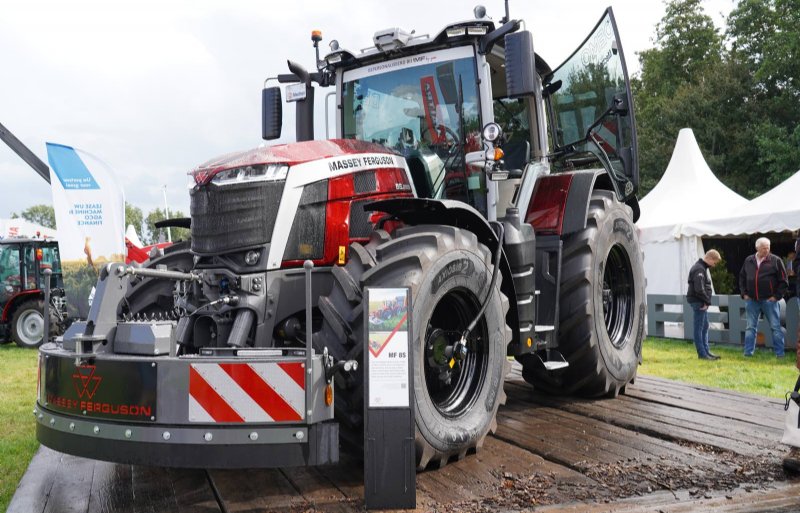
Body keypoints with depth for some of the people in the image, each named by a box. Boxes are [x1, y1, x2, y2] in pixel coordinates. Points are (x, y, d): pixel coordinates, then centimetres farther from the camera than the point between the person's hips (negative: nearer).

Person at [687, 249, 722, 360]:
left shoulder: (704, 268, 16)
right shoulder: (699, 269, -17)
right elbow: (699, 289, -24)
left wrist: (707, 301, 8)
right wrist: (707, 301, -13)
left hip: (702, 302, 11)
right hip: (698, 301, -11)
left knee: (705, 326, 15)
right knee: (699, 328, -5)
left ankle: (706, 351, 23)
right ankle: (702, 354, -1)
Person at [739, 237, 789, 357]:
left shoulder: (776, 261, -2)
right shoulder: (748, 261, 7)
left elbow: (783, 281, -1)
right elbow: (742, 278, 17)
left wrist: (776, 296, -6)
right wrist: (744, 294, 8)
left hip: (769, 300, -3)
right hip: (751, 300, 3)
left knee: (775, 327, 1)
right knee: (750, 327, 7)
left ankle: (779, 353, 8)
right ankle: (748, 352, 13)